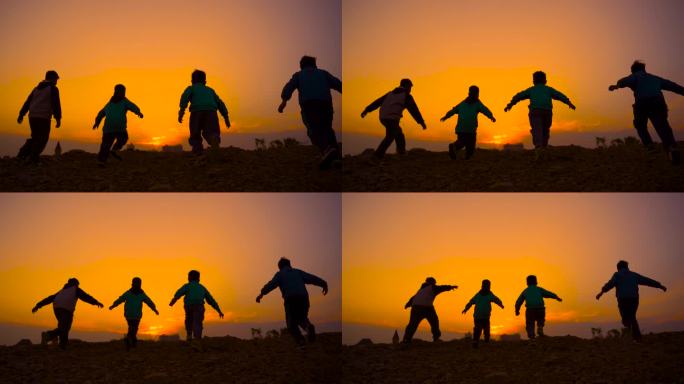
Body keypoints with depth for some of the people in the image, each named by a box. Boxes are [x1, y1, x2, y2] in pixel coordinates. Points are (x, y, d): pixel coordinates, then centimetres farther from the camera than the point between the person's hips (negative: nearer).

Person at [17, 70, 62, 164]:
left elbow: (27, 102, 15)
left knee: (35, 138, 19)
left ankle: (22, 154, 6)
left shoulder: (37, 88, 18)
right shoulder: (53, 89, -1)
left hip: (32, 117, 7)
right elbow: (56, 104, -11)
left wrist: (21, 115, 15)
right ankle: (32, 158, -10)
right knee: (42, 140, 0)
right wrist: (58, 119, -11)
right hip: (44, 118, -7)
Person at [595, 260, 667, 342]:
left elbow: (610, 283, -13)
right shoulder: (633, 275, 19)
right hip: (634, 299, 4)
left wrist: (602, 292, -24)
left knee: (626, 319, 2)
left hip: (623, 300, -4)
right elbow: (647, 281, 24)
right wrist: (659, 286, 33)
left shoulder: (617, 275, 6)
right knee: (632, 317, 20)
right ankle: (637, 337, 13)